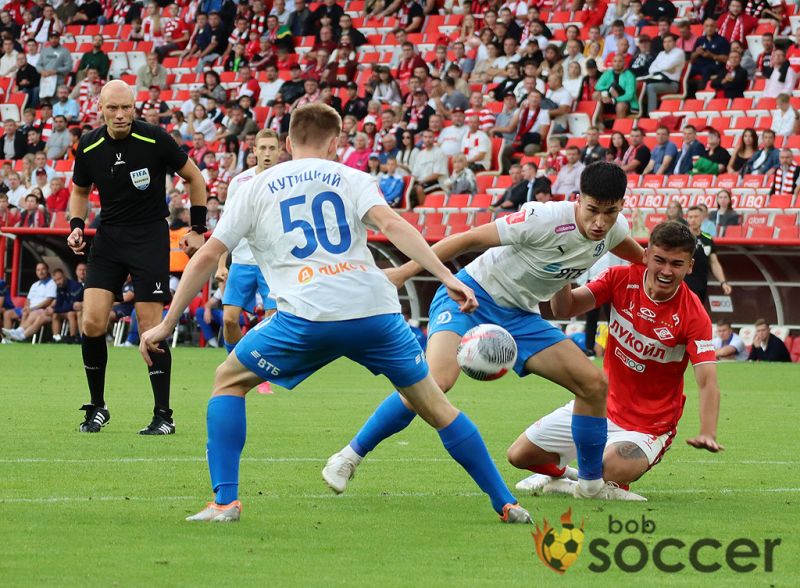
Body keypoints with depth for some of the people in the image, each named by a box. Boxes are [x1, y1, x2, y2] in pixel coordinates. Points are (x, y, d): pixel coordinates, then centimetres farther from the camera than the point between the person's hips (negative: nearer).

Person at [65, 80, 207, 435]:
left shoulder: (155, 140, -13)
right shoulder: (89, 147, -2)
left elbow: (194, 177, 1)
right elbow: (80, 190, 17)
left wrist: (198, 229, -1)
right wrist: (76, 226, 0)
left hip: (150, 236, -3)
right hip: (108, 236, 3)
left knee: (151, 328, -8)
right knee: (92, 323, -8)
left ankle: (163, 416, 0)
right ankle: (97, 408, 9)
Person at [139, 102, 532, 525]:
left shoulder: (256, 189, 20)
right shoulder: (352, 179, 18)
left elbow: (206, 257, 18)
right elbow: (391, 224, -1)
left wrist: (166, 325, 23)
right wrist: (447, 277, -8)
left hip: (306, 316, -1)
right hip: (375, 313, 1)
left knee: (229, 381, 20)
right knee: (433, 403, 17)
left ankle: (225, 501, 7)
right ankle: (505, 503, 16)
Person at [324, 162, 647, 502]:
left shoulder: (612, 228, -5)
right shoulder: (544, 219, -26)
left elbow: (635, 254, 23)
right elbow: (471, 239, -21)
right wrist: (405, 271, -21)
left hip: (519, 316, 7)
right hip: (472, 296, -7)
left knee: (593, 384, -2)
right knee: (437, 380, -30)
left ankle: (592, 484, 17)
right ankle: (350, 456, -18)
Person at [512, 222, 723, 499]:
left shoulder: (694, 316, -20)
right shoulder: (621, 279, -10)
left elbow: (708, 382, -26)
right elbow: (565, 309, -14)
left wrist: (708, 433, -42)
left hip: (648, 424, -4)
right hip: (602, 406, 5)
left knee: (607, 474, -32)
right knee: (519, 455, 6)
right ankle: (560, 472, 42)